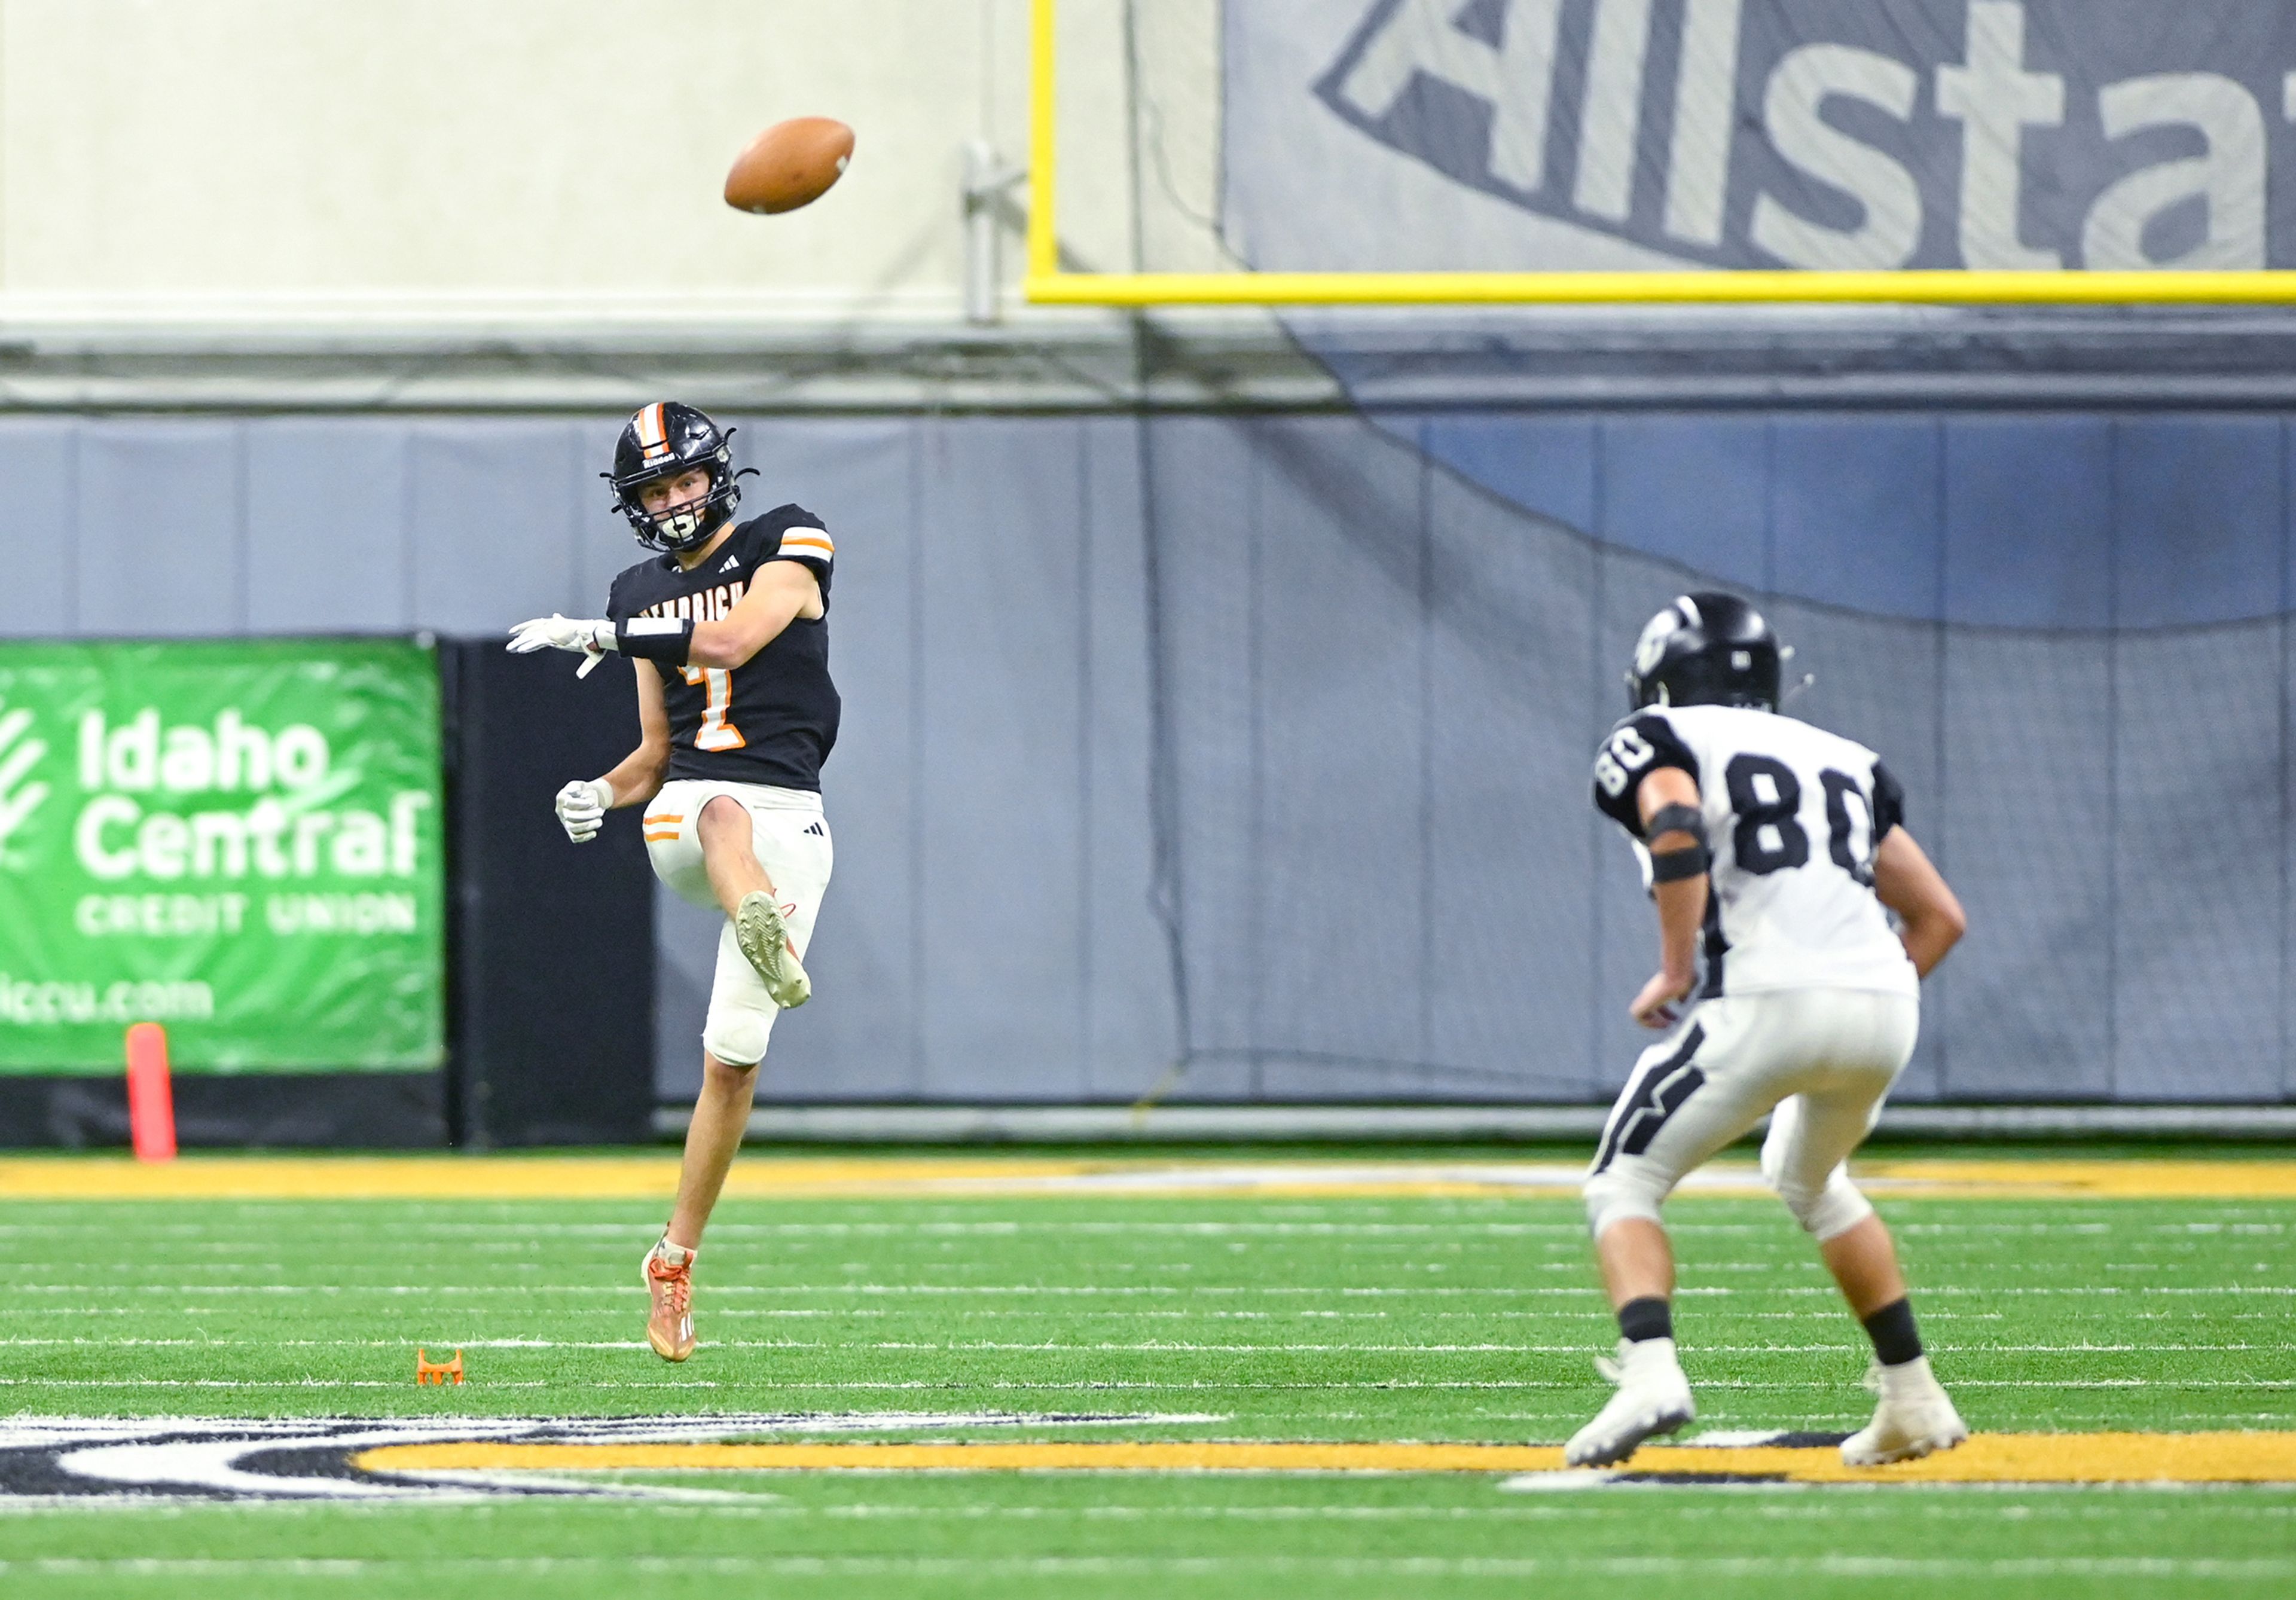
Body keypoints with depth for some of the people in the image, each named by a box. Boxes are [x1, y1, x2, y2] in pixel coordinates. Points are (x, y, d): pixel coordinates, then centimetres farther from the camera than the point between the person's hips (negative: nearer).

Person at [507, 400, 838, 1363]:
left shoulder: (786, 545, 6)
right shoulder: (643, 594, 19)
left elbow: (731, 641, -13)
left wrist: (603, 635, -12)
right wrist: (603, 793, 0)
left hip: (786, 823, -2)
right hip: (681, 816, 2)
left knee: (732, 1059, -4)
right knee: (724, 807, -40)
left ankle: (675, 1262, 8)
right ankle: (760, 930, -73)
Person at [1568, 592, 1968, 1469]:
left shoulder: (1657, 741, 11)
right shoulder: (1845, 762, 28)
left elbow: (1676, 825, -13)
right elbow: (1940, 916, 24)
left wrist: (1676, 972, -8)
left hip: (1764, 1002, -6)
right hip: (1886, 1003, 6)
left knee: (1624, 1188, 6)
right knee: (1811, 1181, 32)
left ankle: (1650, 1371, -20)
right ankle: (1913, 1402, 27)